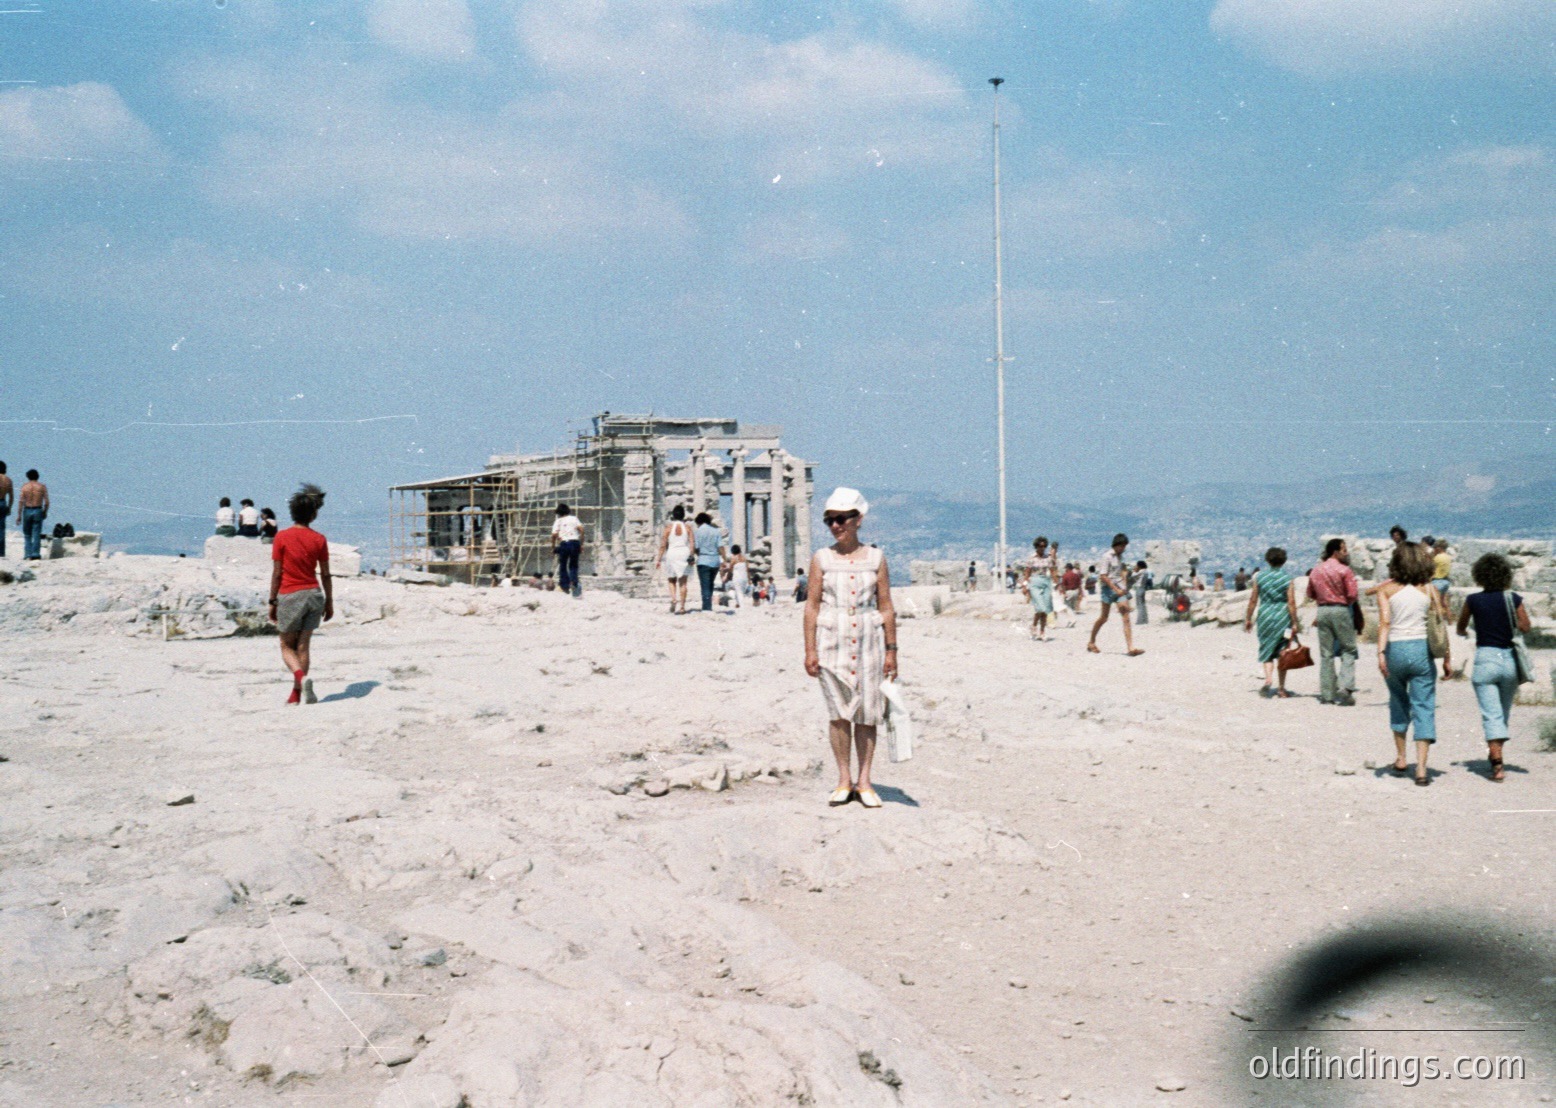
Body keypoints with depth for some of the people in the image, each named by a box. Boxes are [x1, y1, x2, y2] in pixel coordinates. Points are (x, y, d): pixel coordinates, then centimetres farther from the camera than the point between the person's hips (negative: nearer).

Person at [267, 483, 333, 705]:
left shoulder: (282, 538, -7)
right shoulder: (319, 540, -1)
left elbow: (277, 573, -6)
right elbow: (325, 575, 2)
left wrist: (272, 602, 2)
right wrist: (329, 602, 11)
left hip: (289, 596, -2)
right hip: (313, 594, 2)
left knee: (287, 646, 9)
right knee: (303, 646, 9)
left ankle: (301, 678, -17)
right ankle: (296, 694, 9)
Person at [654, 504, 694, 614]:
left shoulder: (668, 527, -1)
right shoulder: (687, 527, 1)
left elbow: (663, 545, -2)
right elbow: (691, 543, -6)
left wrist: (658, 559, 2)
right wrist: (691, 556, -2)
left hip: (672, 553, -1)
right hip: (684, 554, 1)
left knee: (671, 580, 17)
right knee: (683, 582, 4)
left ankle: (673, 598, -6)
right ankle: (681, 606, 0)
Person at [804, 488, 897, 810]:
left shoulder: (875, 559, 4)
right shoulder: (821, 559, 2)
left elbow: (887, 608, 6)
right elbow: (812, 605, 2)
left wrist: (891, 650, 3)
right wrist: (810, 649, -3)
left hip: (868, 641, 1)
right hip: (832, 641, -1)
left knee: (867, 712, 2)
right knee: (839, 711, 1)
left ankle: (864, 781, 10)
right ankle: (844, 780, 11)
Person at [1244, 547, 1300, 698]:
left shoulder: (1259, 577, 0)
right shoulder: (1287, 578, -5)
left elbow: (1253, 600, 3)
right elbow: (1291, 602, -8)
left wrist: (1248, 619, 12)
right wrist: (1295, 623, -3)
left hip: (1265, 615, 1)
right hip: (1283, 617, -1)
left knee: (1266, 651, 8)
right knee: (1282, 652, 9)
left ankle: (1268, 679, -17)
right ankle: (1281, 689, 12)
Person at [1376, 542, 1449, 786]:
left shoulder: (1386, 589, 0)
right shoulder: (1429, 590, 3)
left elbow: (1385, 621, -11)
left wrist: (1381, 652, -16)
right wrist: (1446, 655, 8)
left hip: (1395, 649, 0)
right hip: (1421, 649, 0)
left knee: (1399, 703, 22)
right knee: (1424, 708, 2)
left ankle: (1401, 758, 27)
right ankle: (1421, 768, -6)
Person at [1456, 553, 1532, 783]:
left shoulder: (1473, 600, -3)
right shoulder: (1513, 598, -3)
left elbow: (1460, 630, 11)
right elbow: (1525, 627, 3)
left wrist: (1466, 633, 34)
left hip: (1485, 659, -2)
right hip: (1510, 659, 2)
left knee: (1491, 714, -4)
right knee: (1504, 711, 21)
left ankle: (1497, 763, -16)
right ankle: (1495, 751, 35)